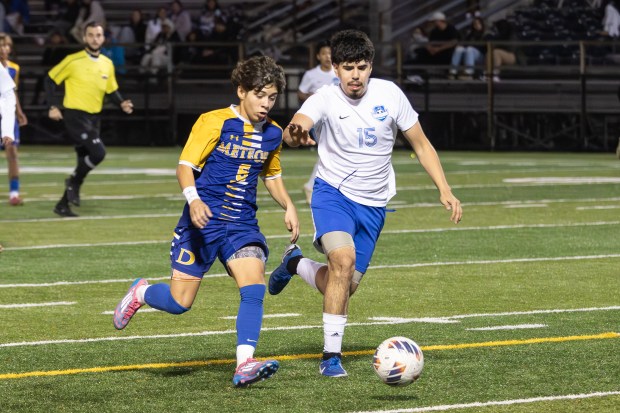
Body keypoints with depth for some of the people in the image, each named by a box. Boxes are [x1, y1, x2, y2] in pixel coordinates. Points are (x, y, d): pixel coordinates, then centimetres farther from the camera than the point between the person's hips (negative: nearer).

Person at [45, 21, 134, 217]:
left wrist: (122, 103, -3)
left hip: (94, 117, 7)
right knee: (98, 152, -21)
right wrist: (54, 106, -11)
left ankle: (63, 204, 17)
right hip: (75, 115, -7)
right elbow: (51, 80, -3)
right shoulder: (73, 61, -9)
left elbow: (112, 89, 17)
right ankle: (74, 183, 3)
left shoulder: (107, 64, 8)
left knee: (85, 161, 7)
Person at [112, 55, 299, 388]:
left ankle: (245, 365, -25)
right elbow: (185, 166, -12)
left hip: (242, 224, 4)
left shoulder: (272, 134, 9)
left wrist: (288, 207, 7)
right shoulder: (215, 122, -9)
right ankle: (141, 292, 32)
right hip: (204, 221, -4)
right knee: (179, 302, -2)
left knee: (254, 288, -20)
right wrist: (193, 199, -30)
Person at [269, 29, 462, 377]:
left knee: (344, 286, 5)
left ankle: (296, 264, 39)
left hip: (373, 205, 4)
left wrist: (445, 190, -6)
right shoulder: (326, 99, -16)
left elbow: (421, 144, 2)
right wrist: (296, 135, -60)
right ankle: (332, 356, -20)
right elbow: (293, 132, -35)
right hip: (333, 193, -4)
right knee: (344, 259, -30)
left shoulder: (389, 94, -8)